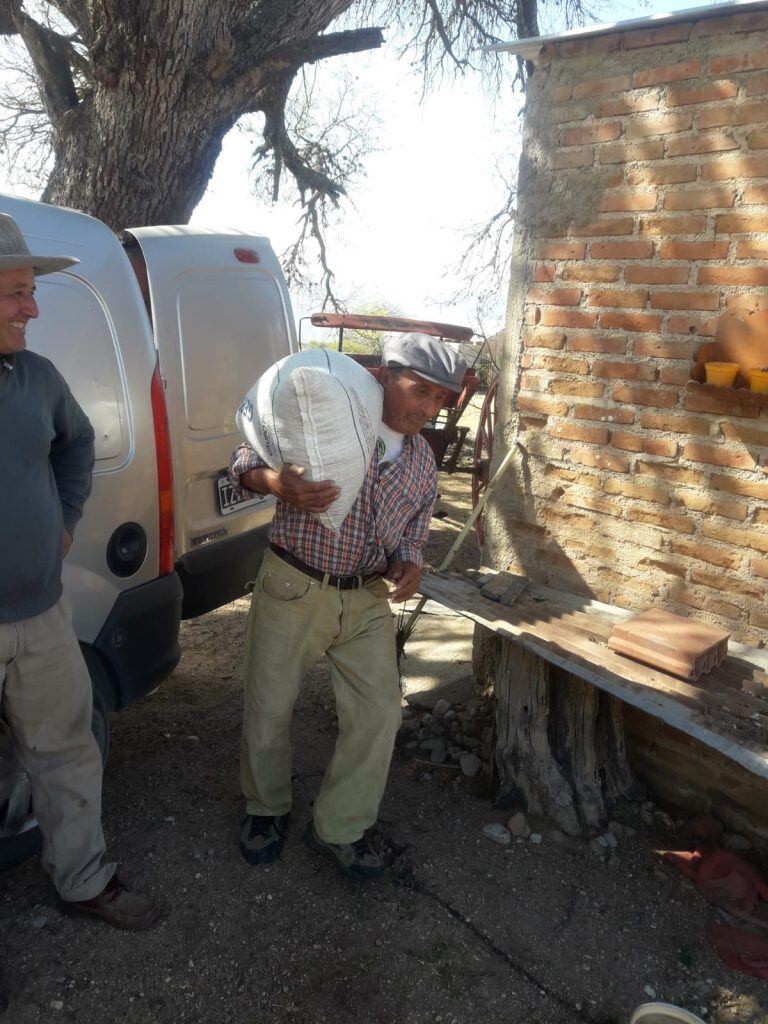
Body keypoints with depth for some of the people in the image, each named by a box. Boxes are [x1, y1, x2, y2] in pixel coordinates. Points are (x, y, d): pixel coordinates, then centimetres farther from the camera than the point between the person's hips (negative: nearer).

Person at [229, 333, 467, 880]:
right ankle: (267, 809, 37)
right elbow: (245, 460, -7)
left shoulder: (424, 463, 8)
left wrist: (410, 563, -6)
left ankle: (340, 828, 23)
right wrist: (281, 484, -29)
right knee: (269, 710, 8)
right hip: (293, 589, -4)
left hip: (368, 600, 4)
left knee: (380, 713, 1)